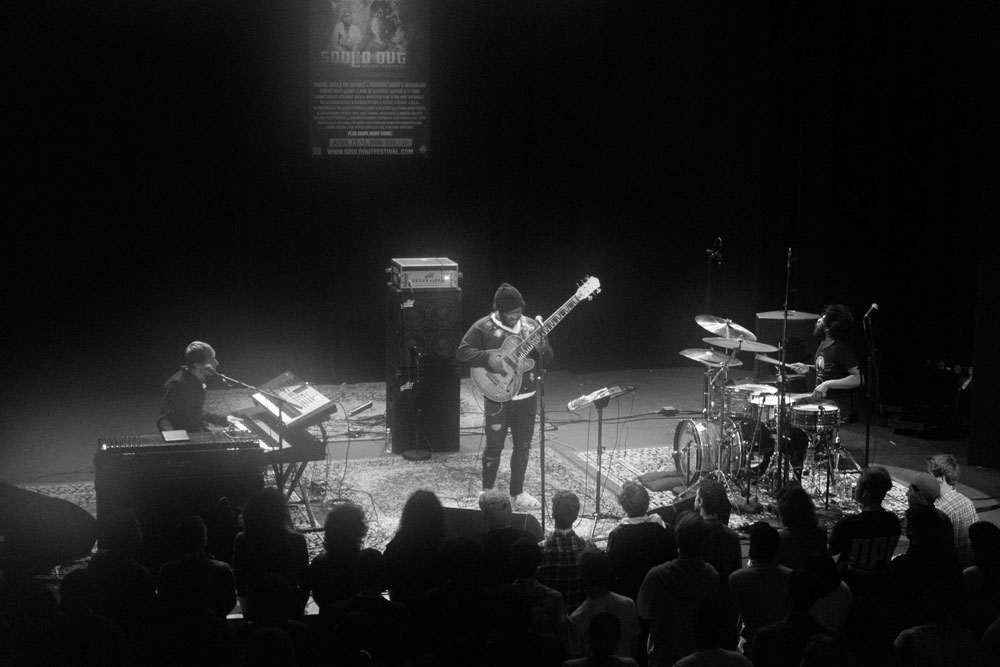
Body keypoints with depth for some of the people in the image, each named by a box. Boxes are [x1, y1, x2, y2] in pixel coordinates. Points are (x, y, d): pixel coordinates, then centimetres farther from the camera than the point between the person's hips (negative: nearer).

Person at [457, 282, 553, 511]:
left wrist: (540, 345, -17)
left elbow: (547, 358, 5)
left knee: (522, 446, 10)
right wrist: (488, 357, -23)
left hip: (527, 396, 4)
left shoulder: (531, 325, 3)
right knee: (494, 447, 2)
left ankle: (517, 494, 23)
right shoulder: (483, 327, -9)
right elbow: (462, 352, -9)